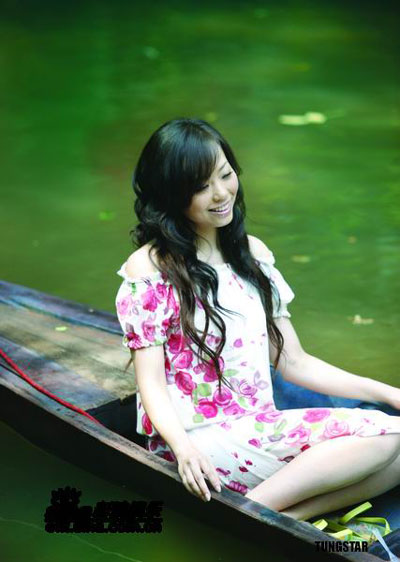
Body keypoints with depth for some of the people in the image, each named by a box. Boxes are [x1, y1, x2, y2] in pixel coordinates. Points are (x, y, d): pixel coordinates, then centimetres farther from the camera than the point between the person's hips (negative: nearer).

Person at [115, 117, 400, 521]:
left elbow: (293, 362, 15)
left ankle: (269, 514, -21)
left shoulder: (252, 253, 14)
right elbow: (151, 381, -9)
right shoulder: (150, 269, -4)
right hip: (199, 441, -7)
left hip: (261, 427, 7)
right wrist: (183, 448, -29)